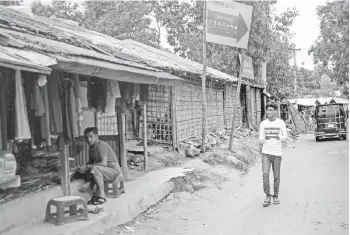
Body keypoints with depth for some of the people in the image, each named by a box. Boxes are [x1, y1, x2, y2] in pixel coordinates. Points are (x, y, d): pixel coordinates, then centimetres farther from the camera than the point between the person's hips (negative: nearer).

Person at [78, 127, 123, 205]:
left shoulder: (102, 145, -17)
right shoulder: (91, 148, 11)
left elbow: (104, 163, -27)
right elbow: (90, 162, 17)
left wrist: (87, 167, -25)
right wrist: (83, 168, -6)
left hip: (114, 171, -10)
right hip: (105, 171, 10)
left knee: (94, 169, -31)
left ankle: (102, 196, -24)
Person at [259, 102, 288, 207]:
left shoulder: (281, 123, 0)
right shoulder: (263, 123, 2)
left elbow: (285, 137, 2)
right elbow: (260, 141, 4)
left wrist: (279, 137, -21)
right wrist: (265, 138, -21)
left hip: (277, 153, 0)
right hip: (266, 153, 0)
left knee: (276, 176, 5)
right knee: (265, 174, -12)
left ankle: (276, 196, 22)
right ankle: (268, 196, -2)